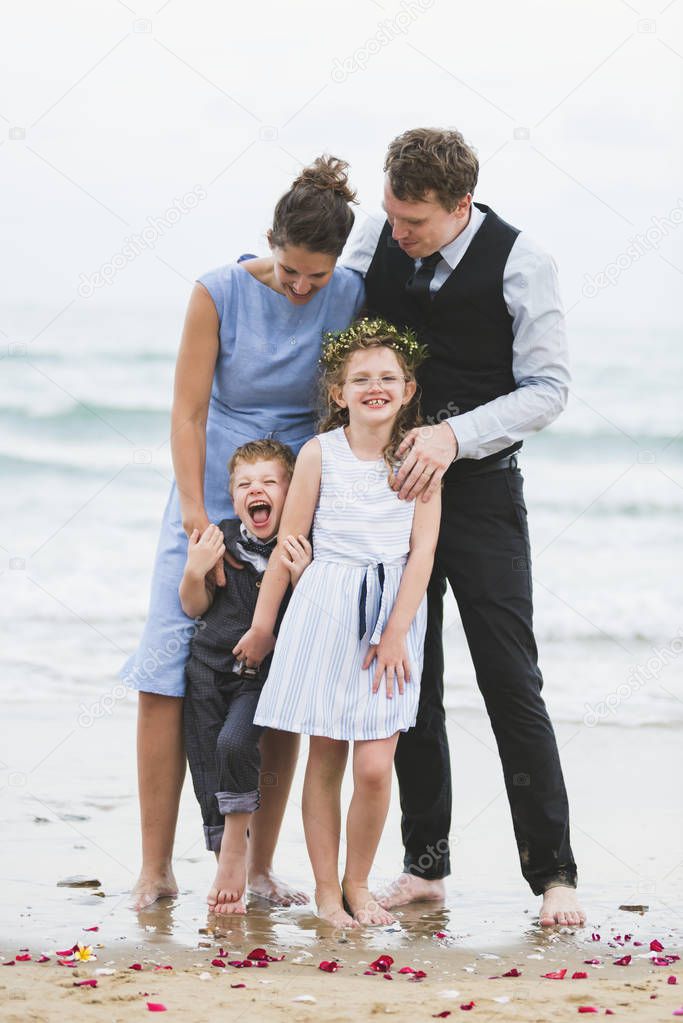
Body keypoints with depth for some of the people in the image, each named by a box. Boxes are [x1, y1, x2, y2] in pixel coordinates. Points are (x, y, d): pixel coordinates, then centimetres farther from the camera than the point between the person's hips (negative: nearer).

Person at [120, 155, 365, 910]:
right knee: (167, 676, -9)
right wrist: (196, 520, -16)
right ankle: (155, 868, -4)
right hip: (213, 497, -1)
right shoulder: (219, 294, -10)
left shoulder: (351, 299, -5)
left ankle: (259, 867, 8)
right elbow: (188, 411, -9)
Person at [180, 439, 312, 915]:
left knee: (235, 743, -25)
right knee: (204, 762, 1)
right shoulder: (222, 539, 0)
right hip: (209, 664, 4)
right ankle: (227, 869, 13)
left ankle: (237, 845, -4)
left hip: (263, 674, -3)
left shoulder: (302, 549, -8)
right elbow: (195, 607, 8)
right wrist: (195, 572, -11)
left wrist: (302, 579, -24)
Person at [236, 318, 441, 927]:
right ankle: (326, 890, 16)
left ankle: (358, 883, 14)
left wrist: (395, 633, -9)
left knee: (375, 767, -5)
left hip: (394, 610, 0)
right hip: (326, 610, 0)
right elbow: (288, 544, 4)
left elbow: (422, 552, -3)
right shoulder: (320, 453, -2)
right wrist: (262, 625, 8)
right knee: (325, 761, 5)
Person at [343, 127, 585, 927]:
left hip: (481, 487, -4)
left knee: (511, 682, -7)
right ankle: (424, 864, 14)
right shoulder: (376, 238, -2)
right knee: (408, 678, 6)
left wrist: (454, 435, -23)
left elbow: (548, 387, -10)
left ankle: (552, 872, -2)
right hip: (392, 483, 4)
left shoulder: (519, 263, -13)